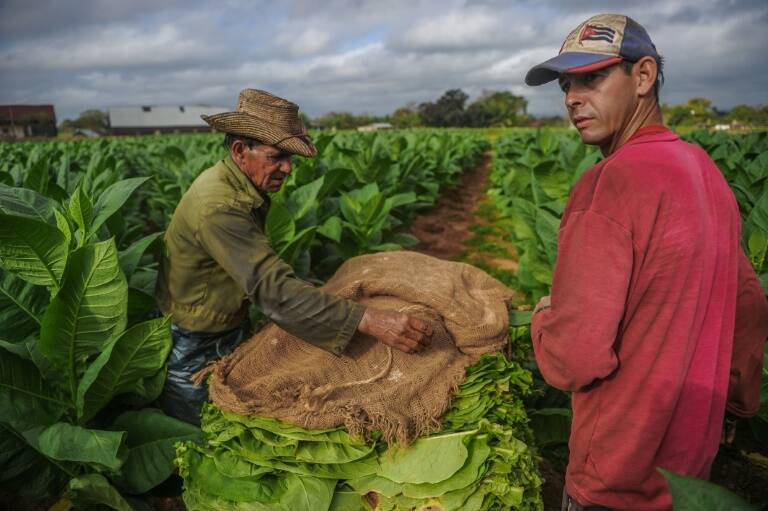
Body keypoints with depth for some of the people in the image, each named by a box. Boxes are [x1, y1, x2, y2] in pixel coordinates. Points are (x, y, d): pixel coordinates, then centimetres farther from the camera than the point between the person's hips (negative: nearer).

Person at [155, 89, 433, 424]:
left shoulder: (240, 187, -1)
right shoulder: (218, 207, -31)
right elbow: (273, 290, -39)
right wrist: (369, 321, -44)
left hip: (229, 331, 8)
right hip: (195, 352, -8)